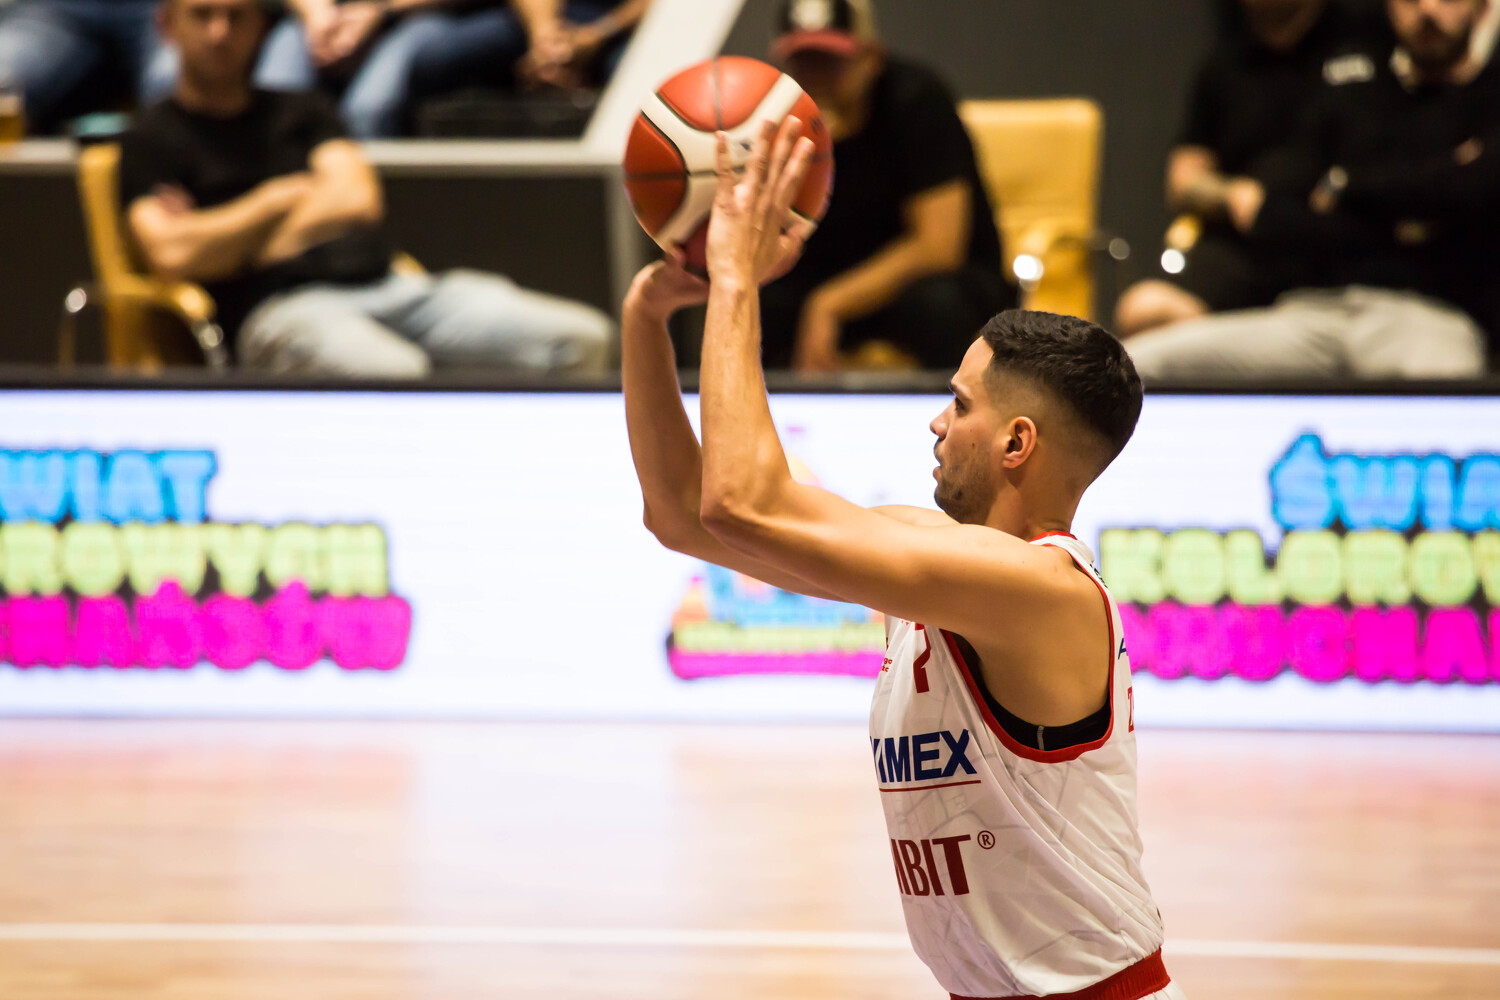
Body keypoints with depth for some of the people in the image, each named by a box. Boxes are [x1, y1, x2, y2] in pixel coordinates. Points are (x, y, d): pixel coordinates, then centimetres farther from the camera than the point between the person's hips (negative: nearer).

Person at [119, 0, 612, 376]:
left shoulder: (299, 112, 28)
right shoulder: (152, 140, 12)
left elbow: (358, 198, 10)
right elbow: (171, 253, -6)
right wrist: (282, 198, 6)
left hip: (384, 284, 6)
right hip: (280, 303, -6)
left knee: (579, 337, -15)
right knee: (392, 374, -43)